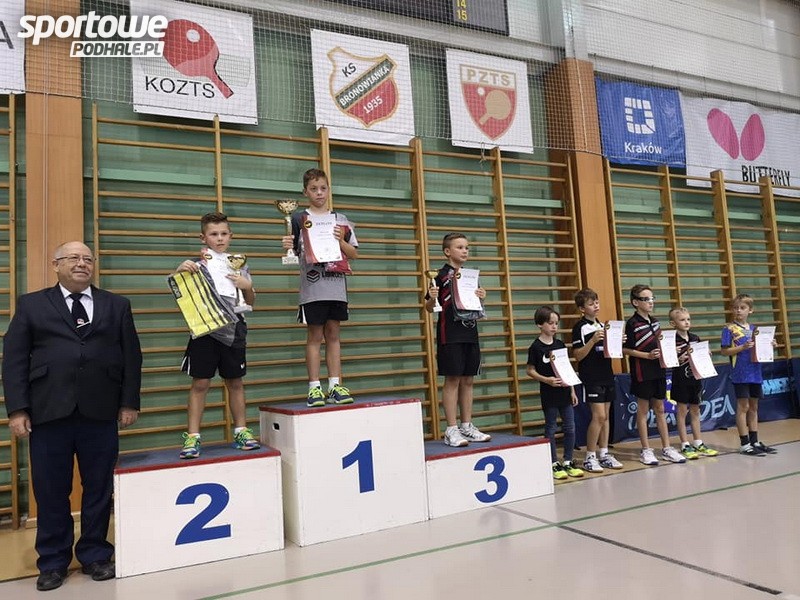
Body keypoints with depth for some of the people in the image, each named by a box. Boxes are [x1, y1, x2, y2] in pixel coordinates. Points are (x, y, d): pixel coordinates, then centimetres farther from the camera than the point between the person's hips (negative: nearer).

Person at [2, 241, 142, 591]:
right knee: (51, 492, 8)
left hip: (101, 413, 1)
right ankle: (53, 562, 25)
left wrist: (129, 402, 2)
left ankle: (95, 555, 25)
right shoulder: (31, 305, 8)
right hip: (49, 413, 0)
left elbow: (131, 356, 8)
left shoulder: (117, 306, 10)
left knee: (99, 489, 9)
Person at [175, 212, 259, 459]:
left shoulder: (239, 265, 12)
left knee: (235, 382, 10)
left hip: (233, 329, 3)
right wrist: (180, 270, -21)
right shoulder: (197, 264, 2)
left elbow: (250, 301, 17)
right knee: (200, 383, -2)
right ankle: (192, 437, 6)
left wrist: (247, 286, -4)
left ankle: (241, 431, 19)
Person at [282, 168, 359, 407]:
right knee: (315, 336, 1)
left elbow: (354, 254, 10)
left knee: (333, 334, 7)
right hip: (312, 287, -3)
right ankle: (314, 388, 7)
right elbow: (293, 251, -1)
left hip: (337, 286, 3)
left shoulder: (340, 220, 11)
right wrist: (287, 247, -22)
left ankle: (335, 386, 12)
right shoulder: (299, 219, 3)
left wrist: (340, 241, -8)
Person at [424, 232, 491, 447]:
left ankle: (467, 426, 18)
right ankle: (451, 430, 2)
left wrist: (480, 297, 2)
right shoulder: (441, 275, -5)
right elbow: (429, 308, -5)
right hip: (450, 334, -6)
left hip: (470, 333, 6)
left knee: (468, 380, 9)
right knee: (452, 379, -4)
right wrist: (431, 298, -26)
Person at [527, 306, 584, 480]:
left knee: (570, 427, 7)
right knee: (551, 428, 4)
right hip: (548, 393, -5)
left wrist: (572, 390, 10)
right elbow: (530, 370, -6)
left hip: (564, 391, 5)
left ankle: (568, 462, 19)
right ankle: (554, 464, 14)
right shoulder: (536, 347, -7)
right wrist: (546, 380, -20)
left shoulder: (560, 344, 8)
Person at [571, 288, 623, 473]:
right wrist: (592, 340, -25)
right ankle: (589, 457, 0)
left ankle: (604, 454, 18)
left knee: (605, 416, 10)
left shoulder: (602, 325, 14)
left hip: (607, 376, 7)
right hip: (591, 378, -7)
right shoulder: (580, 327, -9)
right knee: (598, 416, -10)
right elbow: (578, 355, -14)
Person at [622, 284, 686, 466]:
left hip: (658, 371, 7)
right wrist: (647, 355, -20)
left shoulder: (655, 321, 10)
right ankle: (646, 450, 11)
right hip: (642, 373, -7)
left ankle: (666, 448, 21)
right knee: (643, 410, 3)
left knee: (660, 409, 13)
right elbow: (625, 349, -14)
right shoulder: (632, 324, -11)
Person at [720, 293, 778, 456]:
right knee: (743, 407, -2)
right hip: (740, 373, -6)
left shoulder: (754, 329, 11)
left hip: (755, 372, 6)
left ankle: (754, 441, 21)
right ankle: (744, 444, 4)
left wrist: (769, 345, -2)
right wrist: (743, 347, -22)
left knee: (753, 407, 12)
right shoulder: (729, 329, -6)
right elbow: (725, 351, -10)